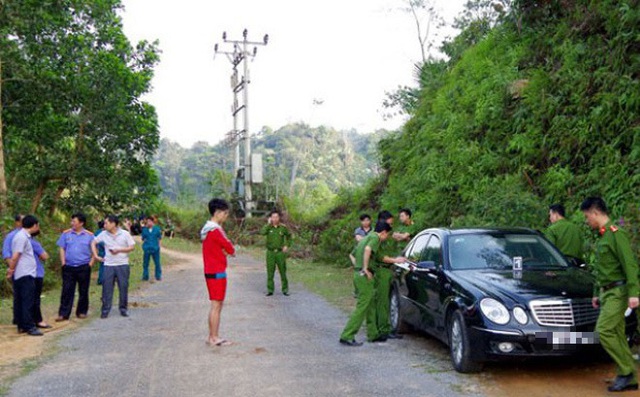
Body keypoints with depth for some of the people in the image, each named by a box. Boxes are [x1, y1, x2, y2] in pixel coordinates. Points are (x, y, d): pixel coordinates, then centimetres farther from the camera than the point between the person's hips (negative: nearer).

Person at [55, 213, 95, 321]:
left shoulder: (89, 235, 1)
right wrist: (63, 263, -1)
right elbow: (62, 249, 6)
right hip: (69, 267, 0)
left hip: (84, 267, 0)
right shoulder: (66, 234, 3)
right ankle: (63, 314, 3)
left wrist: (91, 263, -4)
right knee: (66, 291, -1)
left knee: (83, 291, 8)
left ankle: (82, 312, 19)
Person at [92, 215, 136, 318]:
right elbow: (94, 243, 13)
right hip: (108, 265, 2)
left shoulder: (125, 234, -4)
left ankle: (123, 308, 17)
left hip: (123, 265, -1)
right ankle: (105, 310, 9)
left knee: (123, 287, 4)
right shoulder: (103, 234, 2)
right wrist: (95, 255, 4)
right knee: (107, 288, 0)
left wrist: (119, 250, -14)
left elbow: (132, 247, -3)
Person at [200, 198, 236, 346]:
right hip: (217, 272, -10)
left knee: (217, 306, 14)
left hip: (211, 271, 10)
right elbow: (229, 248, -11)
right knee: (216, 305, -5)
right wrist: (232, 251, 10)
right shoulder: (215, 230, -17)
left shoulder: (207, 228, 15)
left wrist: (226, 250, -2)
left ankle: (213, 337, 18)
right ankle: (213, 338, 0)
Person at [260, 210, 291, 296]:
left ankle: (285, 290, 13)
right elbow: (262, 232, -23)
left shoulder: (283, 227, 0)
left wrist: (286, 245, 4)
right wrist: (268, 223, -16)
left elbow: (289, 236, 16)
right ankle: (270, 290, 11)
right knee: (270, 272, 3)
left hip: (280, 252, 0)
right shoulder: (268, 227, -1)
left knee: (283, 271, 4)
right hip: (270, 252, 0)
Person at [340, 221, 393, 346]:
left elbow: (353, 254, 28)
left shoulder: (367, 237, 21)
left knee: (371, 305, 17)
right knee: (362, 307, -7)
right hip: (364, 276, -10)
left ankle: (373, 334, 23)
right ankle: (347, 336, -8)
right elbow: (368, 249, -28)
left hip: (358, 274, 10)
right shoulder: (375, 237, -7)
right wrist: (365, 268, -23)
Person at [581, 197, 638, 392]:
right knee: (617, 335, 8)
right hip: (606, 292, 9)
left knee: (604, 330, -17)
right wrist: (596, 293, 26)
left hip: (618, 291, -9)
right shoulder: (602, 237, 17)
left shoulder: (616, 234, -12)